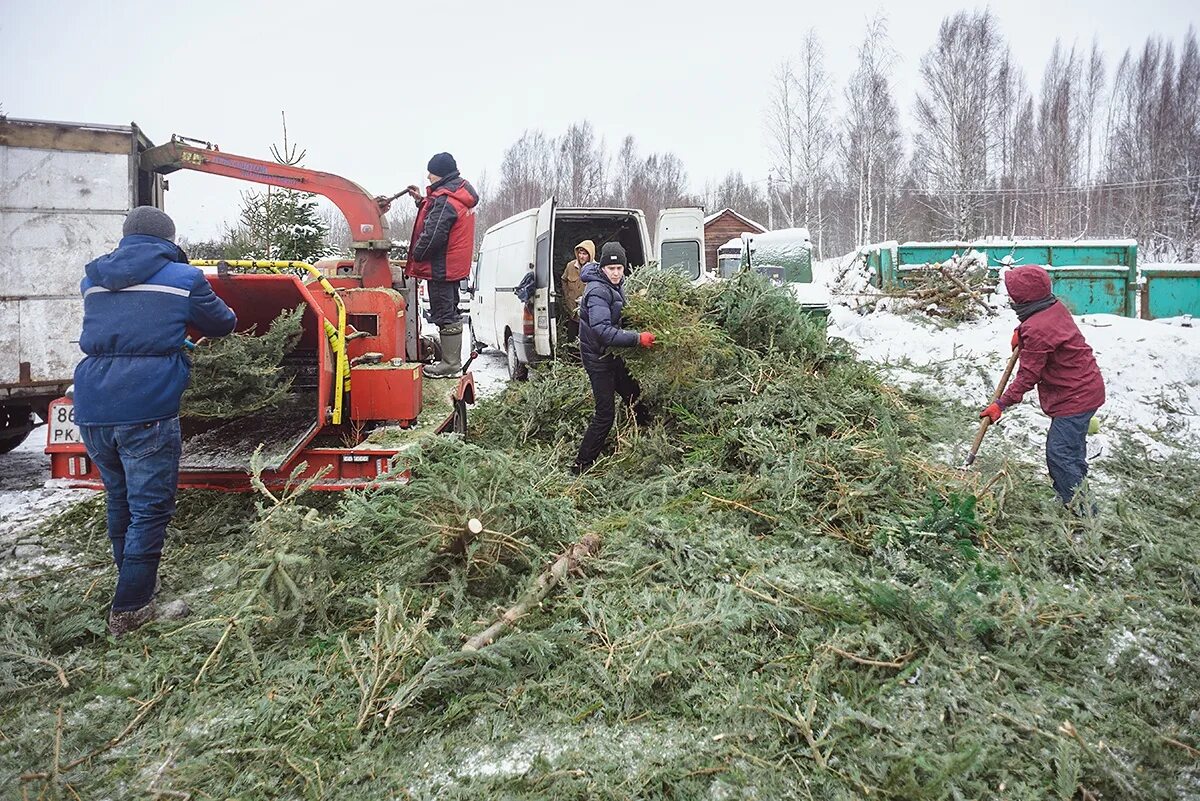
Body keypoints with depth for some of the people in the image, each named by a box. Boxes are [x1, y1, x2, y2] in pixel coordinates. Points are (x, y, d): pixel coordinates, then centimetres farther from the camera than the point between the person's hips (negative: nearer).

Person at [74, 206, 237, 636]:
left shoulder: (94, 280, 16)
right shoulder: (182, 278, 3)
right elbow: (223, 324, 15)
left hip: (92, 410, 6)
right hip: (147, 409, -6)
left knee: (120, 498, 21)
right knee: (150, 508, 1)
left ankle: (134, 580, 36)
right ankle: (129, 609, 3)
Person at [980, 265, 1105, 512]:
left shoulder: (1037, 330, -25)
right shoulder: (1055, 307, 3)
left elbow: (1028, 376, -20)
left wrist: (1001, 404, -14)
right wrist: (1021, 331, 12)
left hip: (1074, 397, -10)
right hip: (1087, 388, 10)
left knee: (1059, 454, -10)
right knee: (1072, 451, 19)